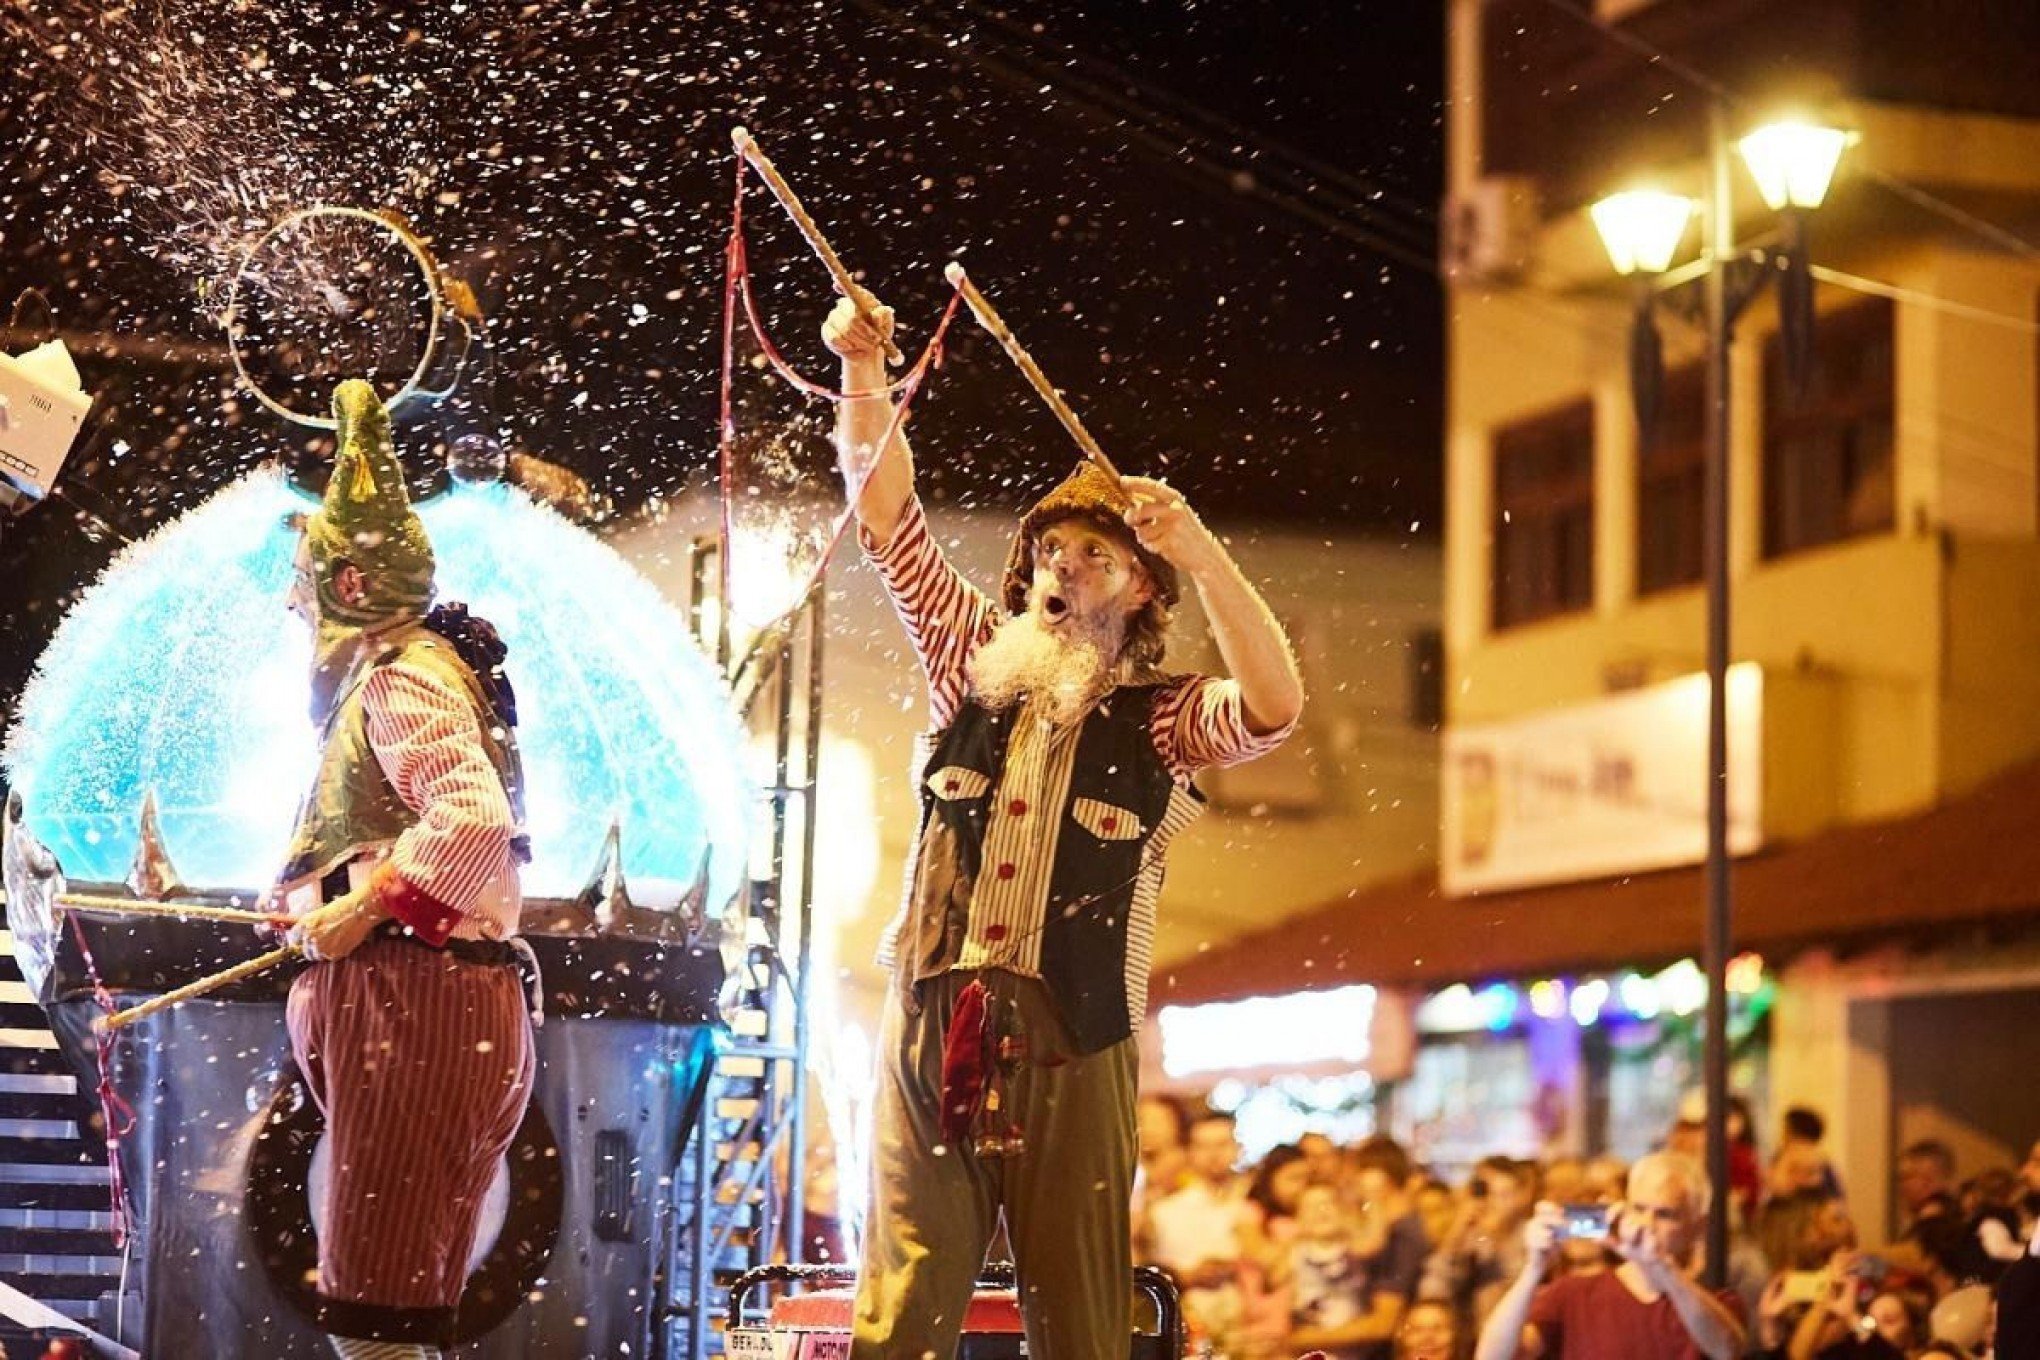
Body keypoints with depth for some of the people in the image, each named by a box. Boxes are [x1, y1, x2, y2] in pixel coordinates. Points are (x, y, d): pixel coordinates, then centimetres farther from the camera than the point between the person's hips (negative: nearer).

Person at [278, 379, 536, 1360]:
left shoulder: (400, 679, -10)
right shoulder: (385, 669, 21)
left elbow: (476, 820, -26)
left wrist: (366, 905, -18)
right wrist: (321, 906, 17)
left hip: (415, 1003, -11)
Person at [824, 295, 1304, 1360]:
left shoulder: (1161, 718, 4)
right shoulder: (974, 664, 14)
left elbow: (1274, 706, -16)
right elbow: (889, 516, 10)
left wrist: (1198, 551, -22)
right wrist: (862, 374, -1)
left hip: (1074, 1048, -2)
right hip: (931, 1030, 2)